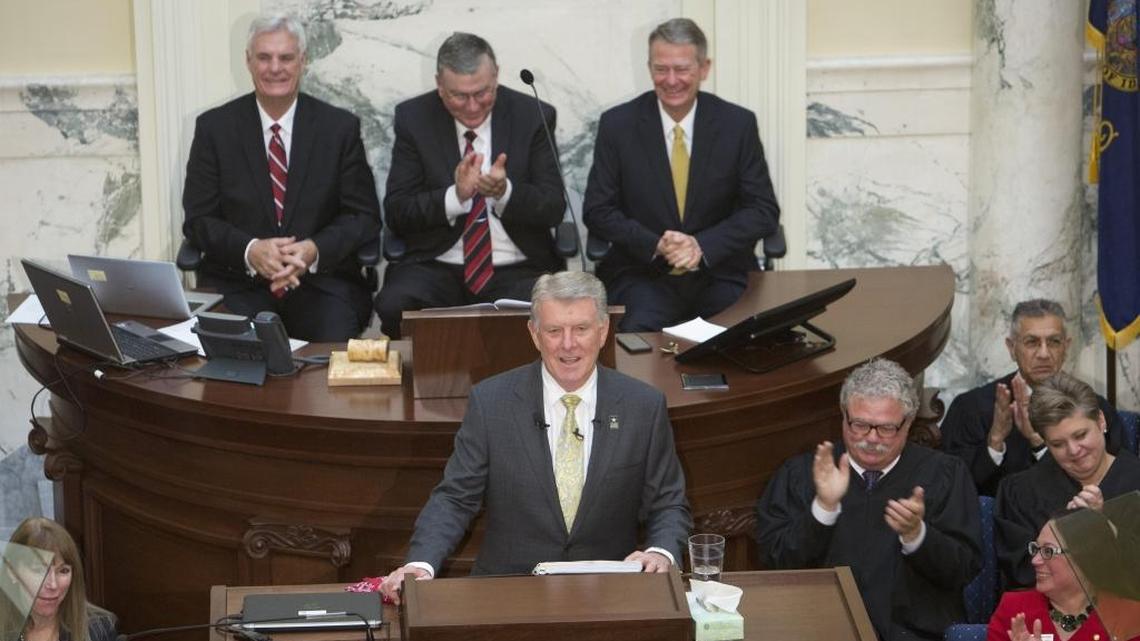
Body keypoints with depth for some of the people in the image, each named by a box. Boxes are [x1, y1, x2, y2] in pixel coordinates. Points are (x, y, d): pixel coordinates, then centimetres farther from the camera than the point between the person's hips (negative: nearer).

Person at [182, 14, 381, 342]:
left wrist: (313, 250, -15)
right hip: (237, 280, 0)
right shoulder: (214, 127, 5)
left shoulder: (340, 127, 5)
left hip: (321, 278, 1)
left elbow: (364, 216, 5)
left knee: (335, 341, -29)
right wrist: (250, 250, -16)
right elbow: (198, 218, 4)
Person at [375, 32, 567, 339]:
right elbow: (395, 213, -2)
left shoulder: (533, 117, 3)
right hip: (435, 268, 1)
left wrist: (505, 192, -20)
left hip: (518, 270, 0)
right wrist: (455, 195, -19)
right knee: (394, 306, -31)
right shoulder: (413, 118, 3)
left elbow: (553, 209, 0)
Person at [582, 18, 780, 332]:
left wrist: (703, 246, -14)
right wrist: (656, 244, -15)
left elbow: (764, 211, 2)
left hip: (719, 272, 1)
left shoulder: (738, 124, 0)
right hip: (642, 273, -1)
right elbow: (597, 210, 2)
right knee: (640, 330, -31)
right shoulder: (618, 124, 0)